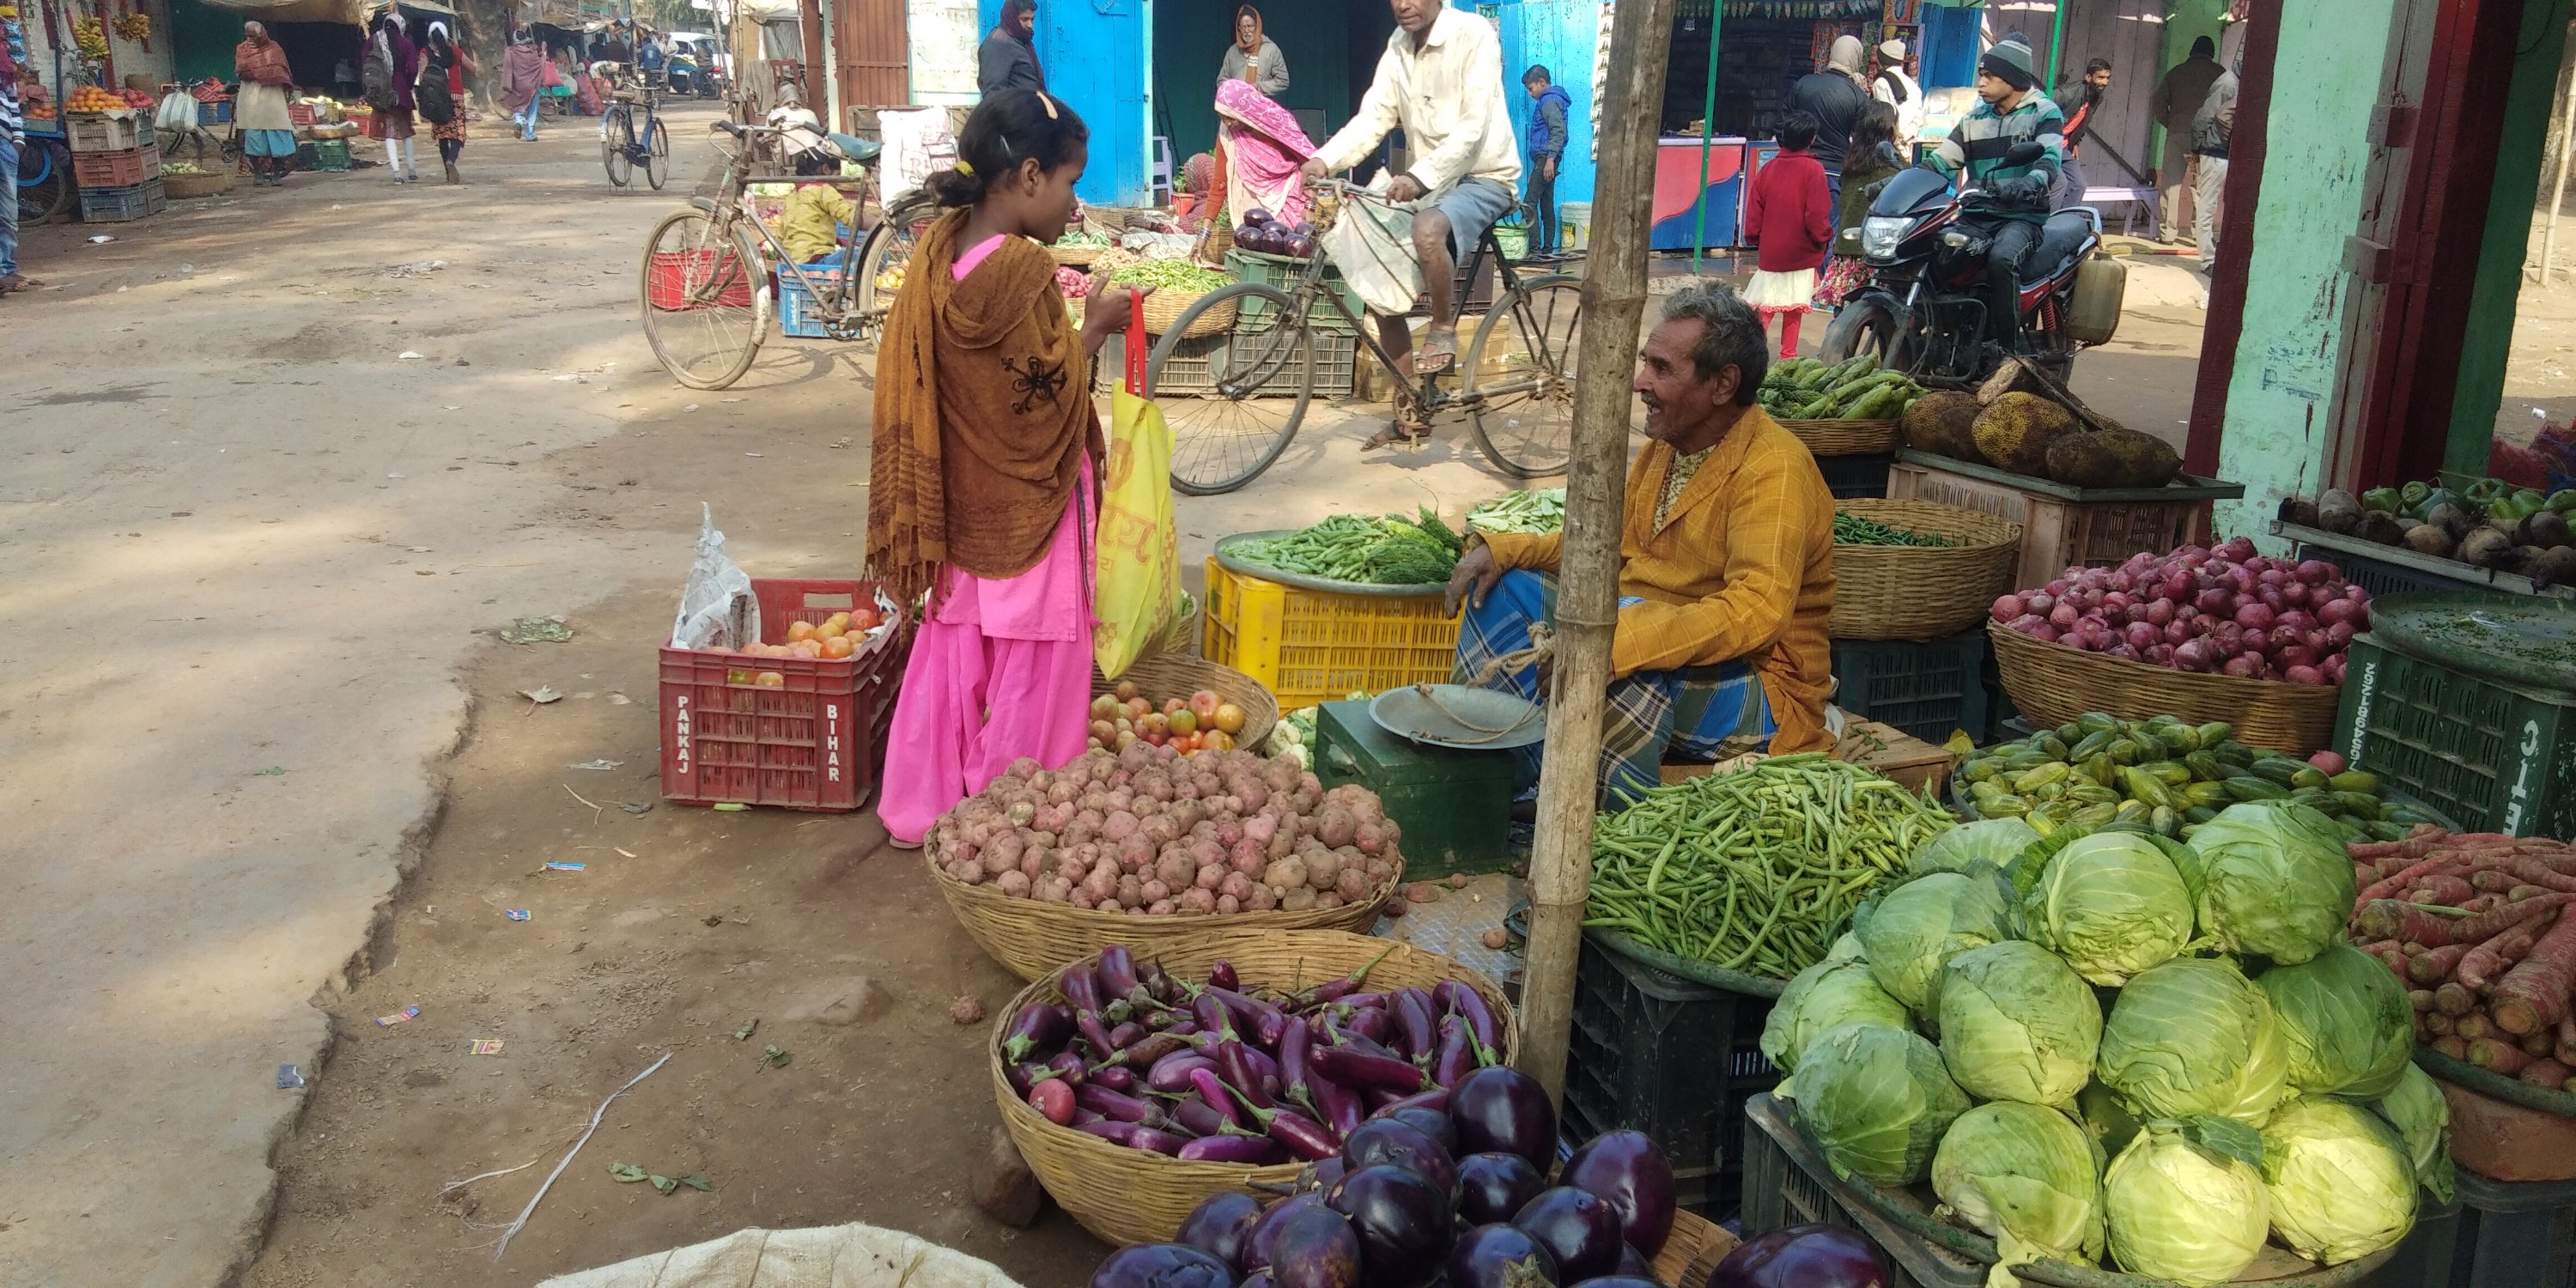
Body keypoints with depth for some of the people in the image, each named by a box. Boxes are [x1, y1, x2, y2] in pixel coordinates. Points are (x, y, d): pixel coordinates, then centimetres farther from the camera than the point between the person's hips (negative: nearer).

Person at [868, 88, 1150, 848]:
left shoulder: (941, 247, 1)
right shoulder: (1021, 267, -23)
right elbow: (1047, 394, -19)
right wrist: (1094, 329, -7)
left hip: (961, 506, 8)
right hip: (1025, 509, -8)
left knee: (954, 657, 19)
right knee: (1032, 674, 7)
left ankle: (923, 806, 30)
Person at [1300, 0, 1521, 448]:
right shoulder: (1398, 46, 3)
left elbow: (1472, 128, -25)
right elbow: (1373, 117, -5)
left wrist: (1419, 176, -38)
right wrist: (1324, 160, -22)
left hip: (1484, 177, -7)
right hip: (1429, 181, 7)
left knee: (1428, 229, -39)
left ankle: (1443, 330, -11)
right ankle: (1410, 414, 11)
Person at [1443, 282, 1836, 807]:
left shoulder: (1773, 468, -21)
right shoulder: (1666, 445, 7)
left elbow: (1756, 610, -33)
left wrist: (1616, 646, -42)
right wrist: (1503, 547, 3)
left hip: (1756, 691, -9)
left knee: (1624, 618, -37)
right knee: (1504, 587, 5)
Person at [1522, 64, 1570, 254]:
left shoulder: (1549, 100, -8)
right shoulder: (1550, 99, 23)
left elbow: (1558, 130, -19)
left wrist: (1550, 159, -25)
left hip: (1545, 158, -11)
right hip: (1546, 159, 11)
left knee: (1530, 202, -16)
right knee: (1546, 205, 10)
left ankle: (1535, 249, -22)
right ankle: (1547, 249, 11)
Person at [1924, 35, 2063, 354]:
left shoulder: (2044, 113, 1)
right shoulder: (1974, 119, 18)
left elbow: (2049, 160, -16)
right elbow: (1941, 162, 13)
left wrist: (2028, 185, -40)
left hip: (2023, 215, -5)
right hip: (1976, 215, 6)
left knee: (2001, 259, -37)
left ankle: (2009, 349, -27)